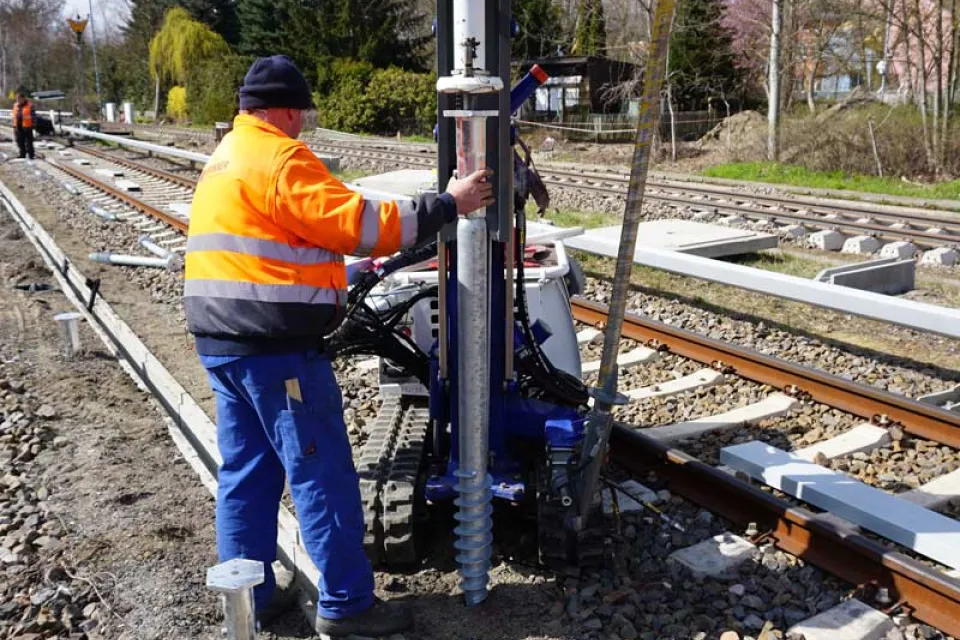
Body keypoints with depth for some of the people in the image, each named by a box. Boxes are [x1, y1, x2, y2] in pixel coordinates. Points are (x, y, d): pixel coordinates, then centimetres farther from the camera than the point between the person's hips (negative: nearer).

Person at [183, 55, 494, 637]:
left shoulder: (226, 158, 18)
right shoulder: (281, 158, -13)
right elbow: (357, 223, -17)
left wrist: (337, 270, 30)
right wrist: (447, 205, -11)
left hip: (221, 341, 10)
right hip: (274, 345, -10)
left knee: (245, 470, 15)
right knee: (322, 475, 0)